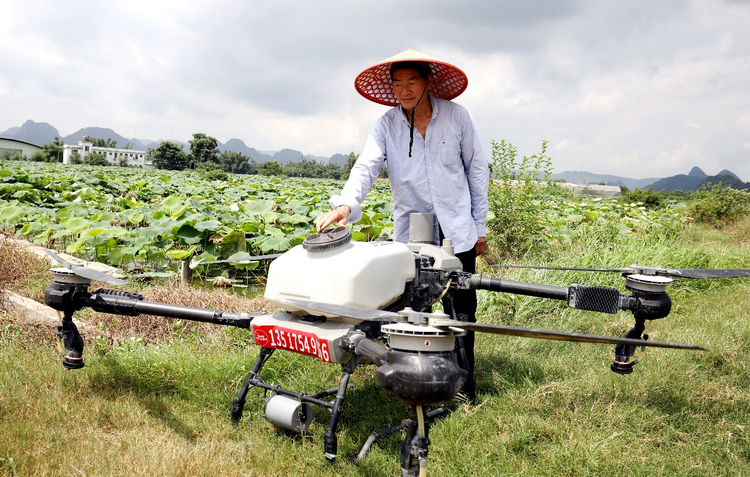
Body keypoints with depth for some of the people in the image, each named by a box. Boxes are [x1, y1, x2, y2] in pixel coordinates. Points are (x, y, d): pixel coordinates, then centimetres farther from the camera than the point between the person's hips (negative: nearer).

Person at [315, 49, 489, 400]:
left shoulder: (456, 116, -3)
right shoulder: (387, 125, -3)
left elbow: (476, 169, 5)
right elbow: (366, 166, -17)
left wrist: (480, 225, 5)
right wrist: (345, 205, -38)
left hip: (457, 229, 0)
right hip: (410, 230, 1)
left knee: (460, 310, 4)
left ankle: (463, 389, 18)